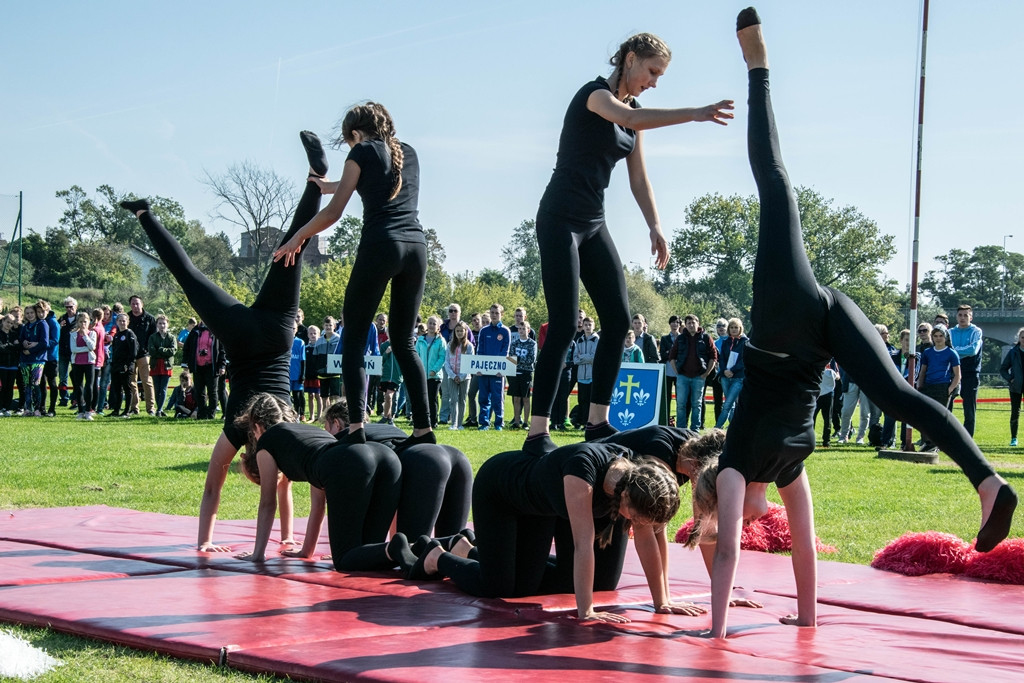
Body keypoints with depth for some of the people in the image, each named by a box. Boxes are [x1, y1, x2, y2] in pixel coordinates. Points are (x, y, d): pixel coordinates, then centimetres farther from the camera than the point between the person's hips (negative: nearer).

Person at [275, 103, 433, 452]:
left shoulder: (363, 152, 5)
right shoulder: (408, 153, 22)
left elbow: (333, 212, 4)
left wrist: (296, 239, 16)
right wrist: (326, 185, 46)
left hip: (380, 246, -6)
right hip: (417, 246, 6)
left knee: (354, 339, -1)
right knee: (404, 341, 12)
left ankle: (356, 426, -17)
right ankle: (424, 429, 4)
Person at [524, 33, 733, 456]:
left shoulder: (633, 113, 15)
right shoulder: (595, 94, -10)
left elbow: (639, 179, 15)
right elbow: (629, 119, -32)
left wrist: (655, 227, 3)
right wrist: (693, 115, -40)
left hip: (594, 224, 9)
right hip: (560, 219, -9)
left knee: (618, 321, 0)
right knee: (563, 327, -14)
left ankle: (598, 422, 6)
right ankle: (537, 434, -13)